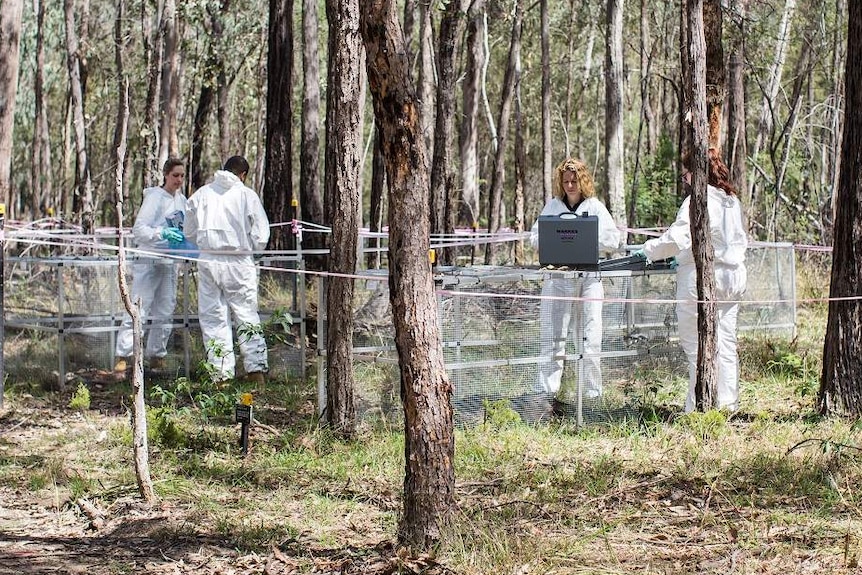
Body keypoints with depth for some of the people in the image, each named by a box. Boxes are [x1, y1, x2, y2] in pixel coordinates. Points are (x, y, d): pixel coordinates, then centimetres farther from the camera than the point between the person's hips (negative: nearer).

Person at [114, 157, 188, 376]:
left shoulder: (181, 200, 12)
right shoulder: (155, 197, -9)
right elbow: (139, 229, -16)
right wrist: (161, 233, -32)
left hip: (169, 262, 7)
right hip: (148, 261, -7)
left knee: (165, 312, 9)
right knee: (139, 309, -12)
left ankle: (156, 355, 18)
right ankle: (123, 357, -12)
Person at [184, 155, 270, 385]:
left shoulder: (201, 194, 4)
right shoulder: (247, 195, -3)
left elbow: (189, 232, 10)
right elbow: (261, 236, -4)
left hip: (208, 261, 2)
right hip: (239, 262, -2)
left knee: (213, 318, 7)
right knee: (247, 317, 8)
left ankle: (222, 374, 6)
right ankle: (256, 370, 4)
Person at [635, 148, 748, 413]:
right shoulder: (732, 201, 12)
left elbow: (677, 238, -18)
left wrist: (648, 251, -2)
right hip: (732, 277, 8)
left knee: (697, 347, -2)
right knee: (726, 345, 12)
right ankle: (728, 403, 15)